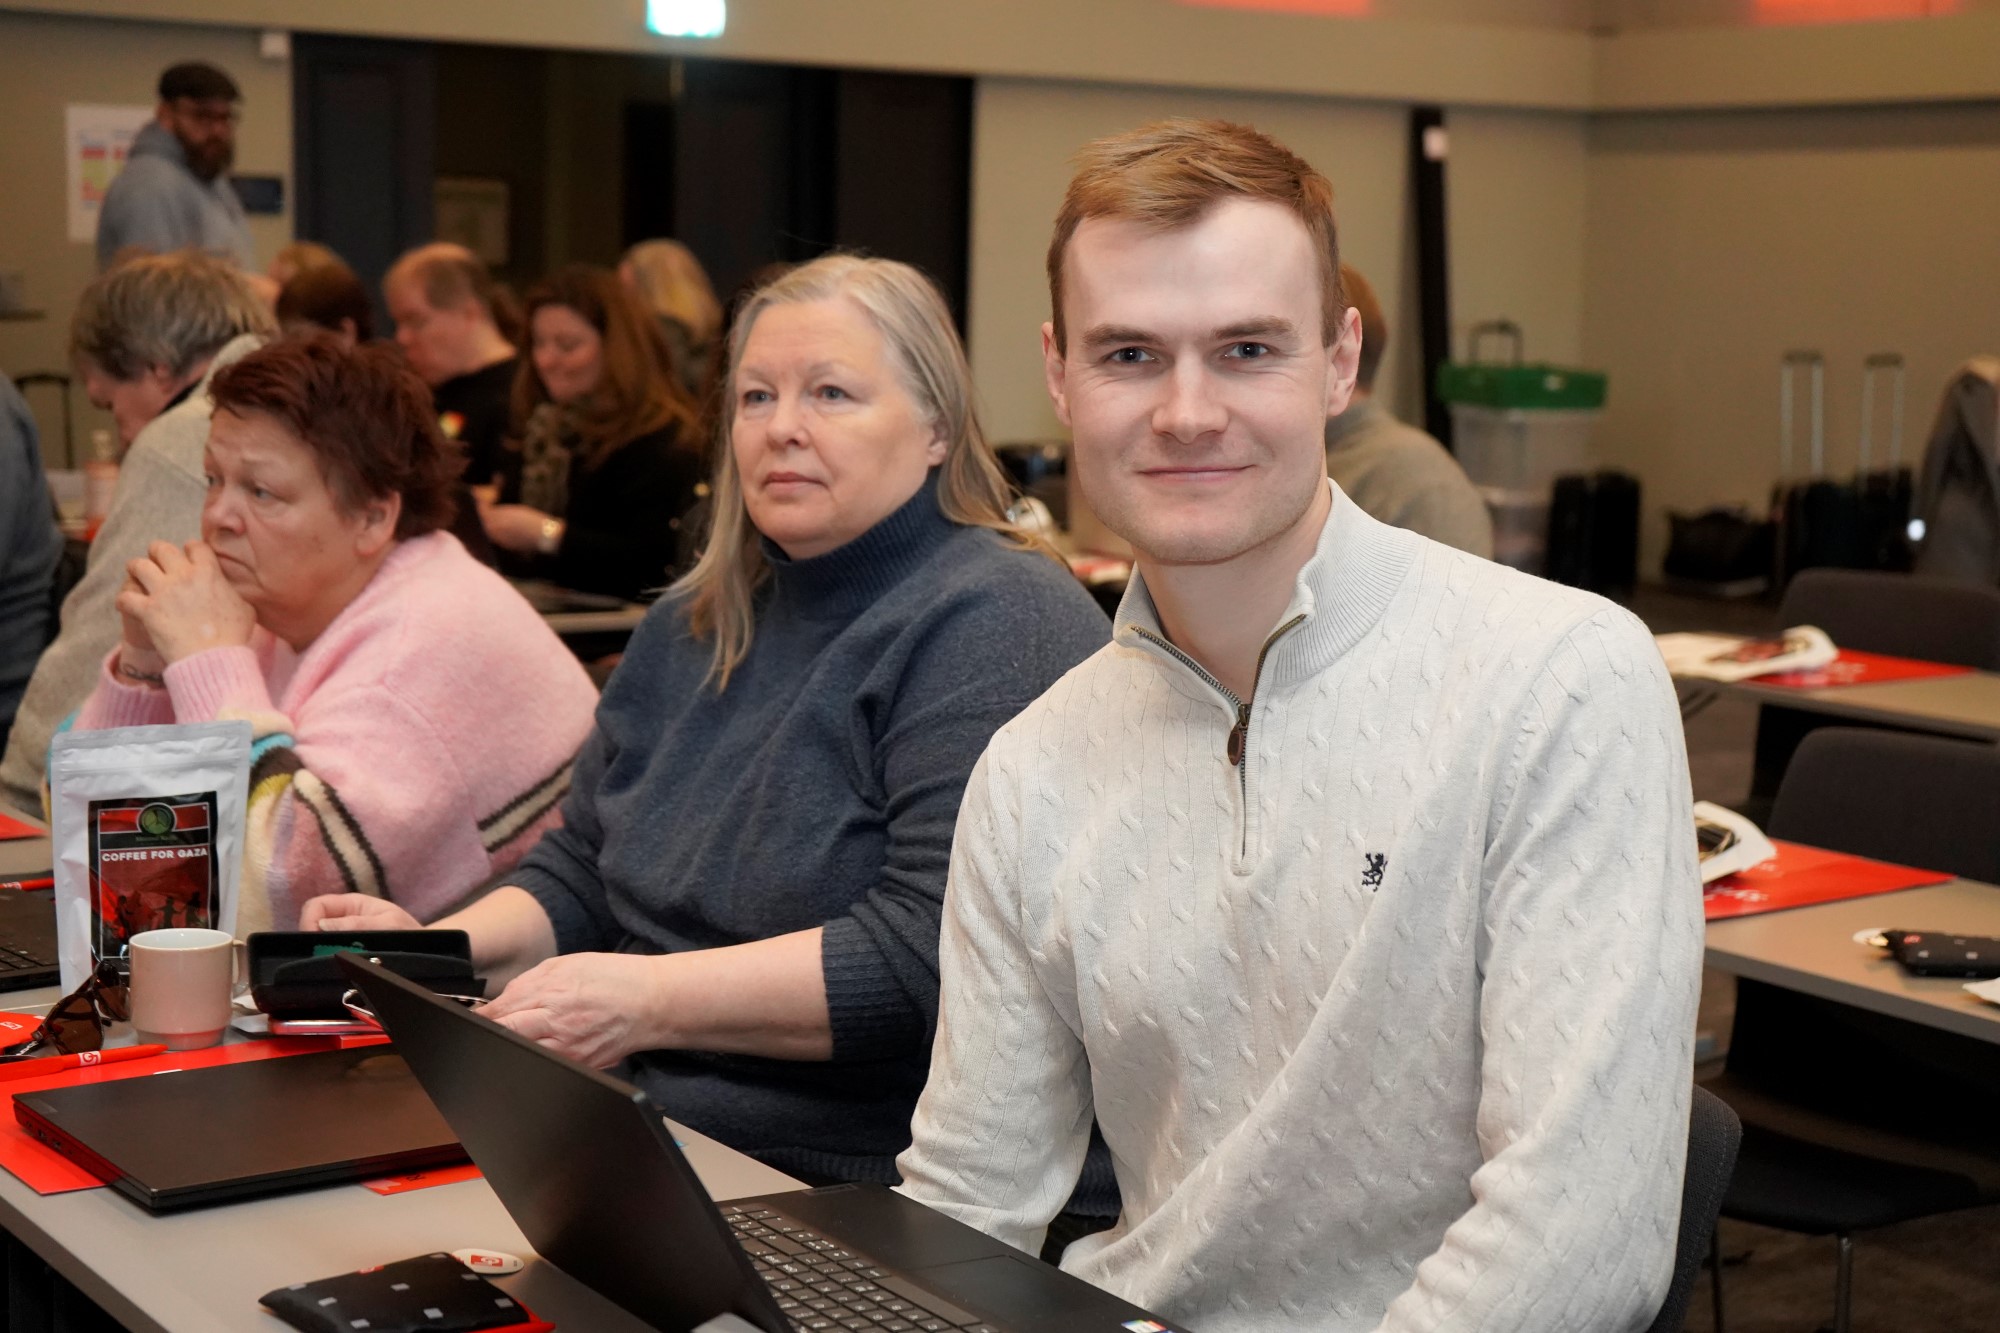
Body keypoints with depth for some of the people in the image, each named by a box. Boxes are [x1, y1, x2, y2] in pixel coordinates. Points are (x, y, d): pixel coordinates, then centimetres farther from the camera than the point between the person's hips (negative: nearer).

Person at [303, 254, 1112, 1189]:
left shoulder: (1001, 625, -10)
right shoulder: (690, 630, 18)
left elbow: (935, 953, -21)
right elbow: (579, 872, 23)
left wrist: (652, 999, -24)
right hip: (661, 1158, 8)